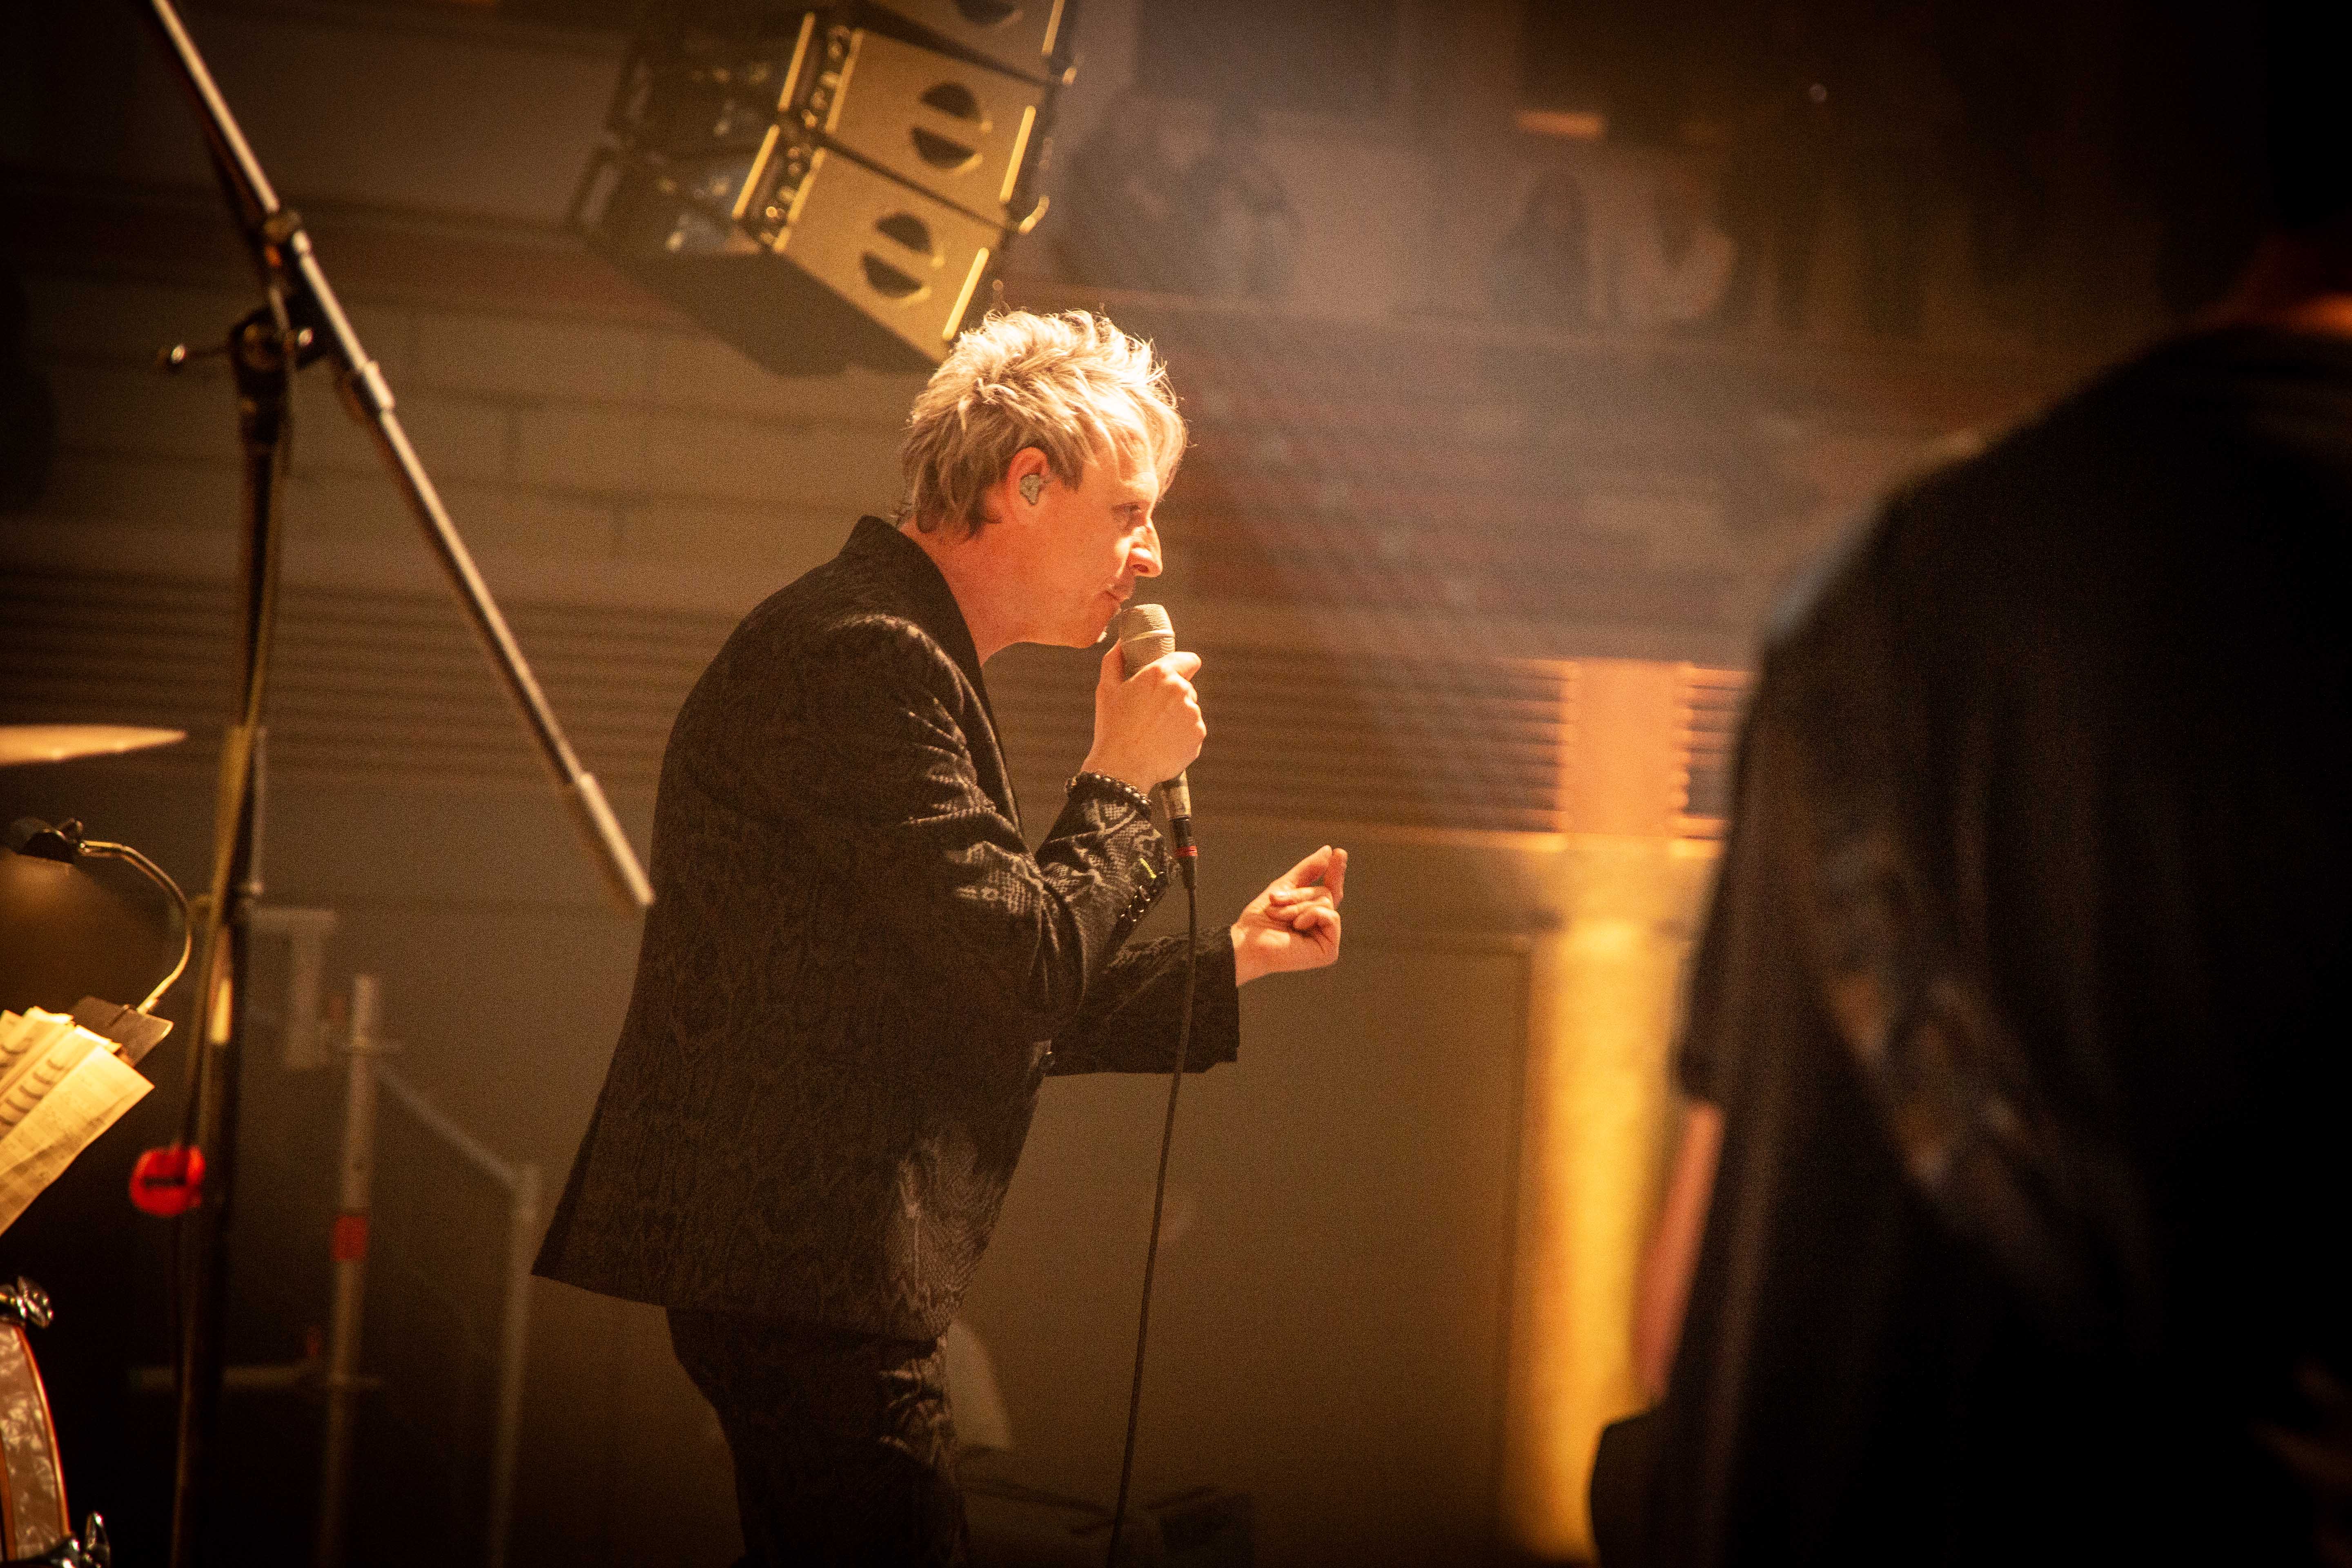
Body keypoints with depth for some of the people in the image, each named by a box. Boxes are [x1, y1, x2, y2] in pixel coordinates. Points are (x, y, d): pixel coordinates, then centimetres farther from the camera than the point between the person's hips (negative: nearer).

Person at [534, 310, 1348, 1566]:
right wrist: (1121, 782, -6)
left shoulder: (895, 655, 20)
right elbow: (1019, 964, -21)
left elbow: (987, 1007, 22)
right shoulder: (862, 657, -15)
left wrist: (1227, 962, 21)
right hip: (801, 1266, -11)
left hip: (801, 1260, 11)